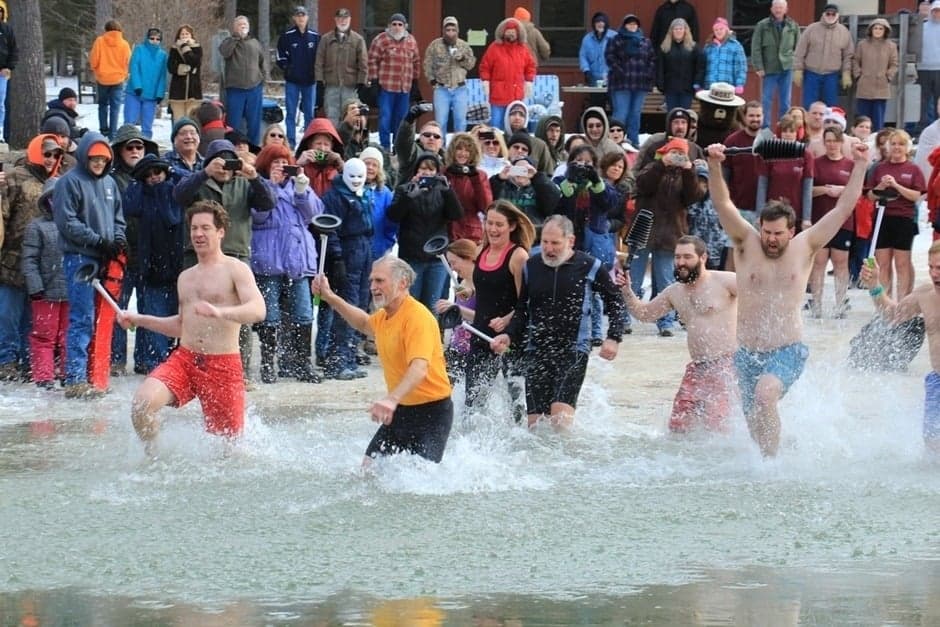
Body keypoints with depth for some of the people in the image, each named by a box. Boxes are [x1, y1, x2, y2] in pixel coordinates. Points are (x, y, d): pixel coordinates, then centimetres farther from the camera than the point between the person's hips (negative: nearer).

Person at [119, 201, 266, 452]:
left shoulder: (235, 270, -2)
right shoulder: (185, 277, 19)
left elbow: (257, 310, -19)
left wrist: (219, 312, -36)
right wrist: (139, 320, 20)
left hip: (222, 364, -5)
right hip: (184, 359, 5)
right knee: (142, 403, -23)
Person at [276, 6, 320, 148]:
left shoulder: (315, 36, 3)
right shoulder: (287, 36, -1)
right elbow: (280, 57, 2)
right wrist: (287, 68, -8)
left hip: (310, 80, 1)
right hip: (292, 81, -1)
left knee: (309, 114, 5)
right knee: (291, 113, 0)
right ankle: (291, 142, 3)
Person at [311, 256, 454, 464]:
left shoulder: (418, 317, -21)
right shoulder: (383, 317, 9)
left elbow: (419, 369, -36)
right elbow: (364, 324, 37)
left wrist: (391, 399, -51)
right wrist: (330, 298, 30)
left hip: (431, 411, -9)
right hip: (401, 410, 9)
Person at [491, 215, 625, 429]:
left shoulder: (589, 267, -3)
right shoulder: (531, 266, 6)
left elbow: (615, 301, 9)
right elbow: (522, 309, 16)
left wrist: (613, 338, -2)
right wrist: (509, 336, 0)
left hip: (573, 350, -4)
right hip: (537, 351, 4)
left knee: (560, 414, -20)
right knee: (535, 420, 0)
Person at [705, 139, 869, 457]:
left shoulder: (804, 247, 0)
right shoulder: (746, 243, 0)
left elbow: (843, 208, -2)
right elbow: (723, 204, -11)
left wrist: (860, 168, -9)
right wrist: (714, 166, -26)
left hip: (787, 351, -3)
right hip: (747, 353, 3)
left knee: (765, 394, -29)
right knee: (755, 421, 10)